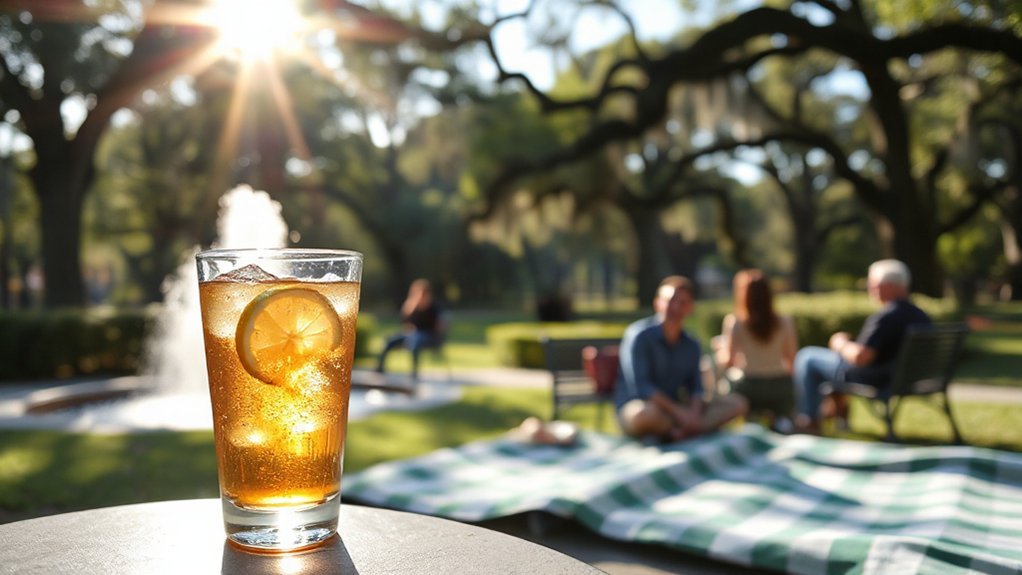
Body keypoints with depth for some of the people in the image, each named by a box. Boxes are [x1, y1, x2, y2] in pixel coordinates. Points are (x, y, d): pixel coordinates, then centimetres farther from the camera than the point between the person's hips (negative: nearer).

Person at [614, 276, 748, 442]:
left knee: (737, 403, -8)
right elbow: (640, 386, -18)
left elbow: (696, 388, 7)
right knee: (647, 414, -43)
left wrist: (694, 414, -15)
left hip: (675, 412, 6)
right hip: (634, 409, -6)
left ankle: (678, 433, -27)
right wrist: (679, 411, -23)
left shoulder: (691, 345, 9)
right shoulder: (639, 336, -10)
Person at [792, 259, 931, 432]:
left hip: (874, 381, -9)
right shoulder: (922, 316, -1)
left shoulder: (884, 318, -28)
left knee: (806, 357, 5)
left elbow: (860, 357, -33)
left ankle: (809, 419, 12)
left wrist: (841, 344, -11)